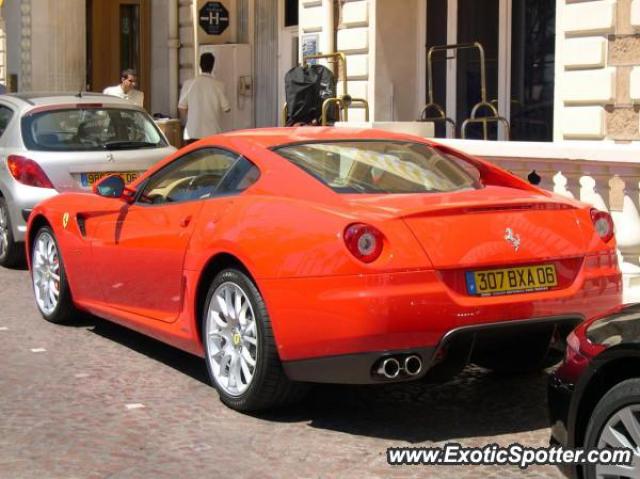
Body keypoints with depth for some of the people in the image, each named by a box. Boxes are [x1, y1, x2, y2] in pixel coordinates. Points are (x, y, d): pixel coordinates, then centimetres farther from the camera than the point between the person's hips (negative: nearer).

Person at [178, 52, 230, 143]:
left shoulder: (188, 84, -1)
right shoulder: (218, 85, -4)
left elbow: (181, 108, 3)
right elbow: (226, 108, 0)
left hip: (192, 133, 1)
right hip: (212, 132, -1)